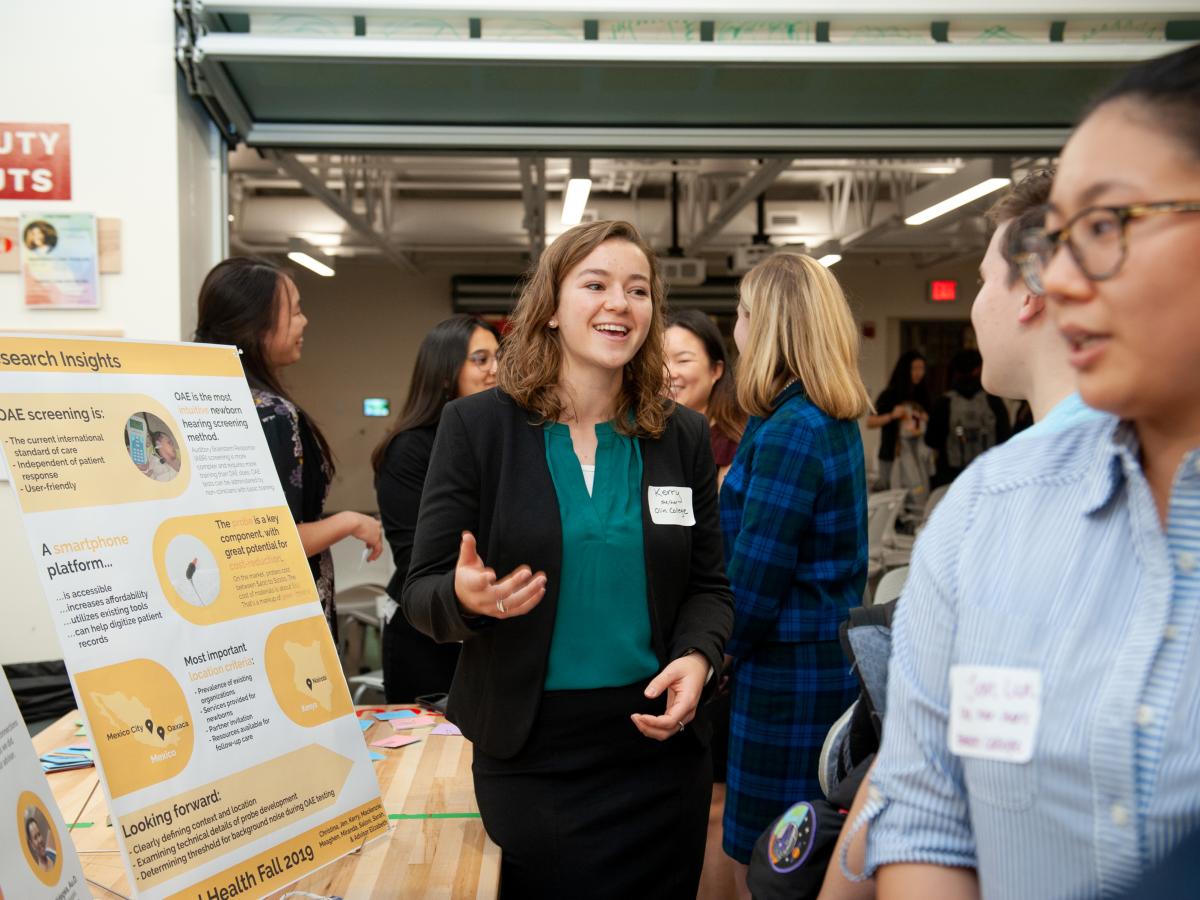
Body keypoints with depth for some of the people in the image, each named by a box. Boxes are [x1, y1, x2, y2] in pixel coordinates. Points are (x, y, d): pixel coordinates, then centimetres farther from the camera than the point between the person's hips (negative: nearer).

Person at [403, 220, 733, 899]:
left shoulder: (683, 435, 3)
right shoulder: (477, 425, -5)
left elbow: (707, 585, 8)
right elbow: (422, 591, -4)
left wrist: (698, 657, -12)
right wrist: (465, 596, -26)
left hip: (657, 739, 3)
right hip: (528, 749, -2)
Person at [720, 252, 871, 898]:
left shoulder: (788, 430, -21)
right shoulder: (837, 422, 10)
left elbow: (756, 575, -21)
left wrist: (720, 648, -2)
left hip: (790, 671, -10)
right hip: (834, 658, 10)